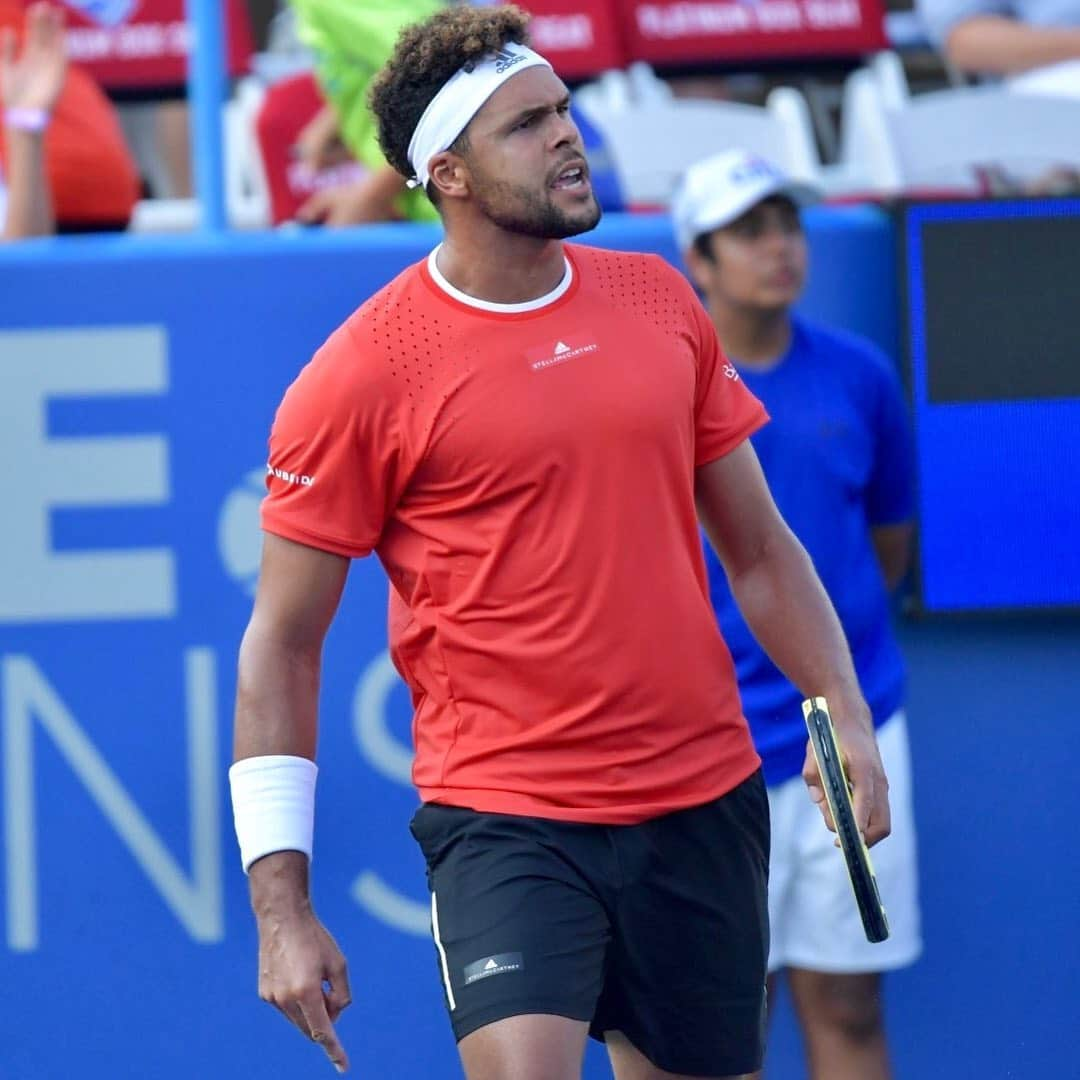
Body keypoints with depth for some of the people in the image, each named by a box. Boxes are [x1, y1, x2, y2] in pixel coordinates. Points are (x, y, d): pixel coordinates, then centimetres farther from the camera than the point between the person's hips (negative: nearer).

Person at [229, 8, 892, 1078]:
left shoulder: (659, 301, 8)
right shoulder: (358, 377, -7)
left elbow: (758, 549, 18)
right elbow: (281, 646, -3)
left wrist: (845, 717, 4)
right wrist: (281, 907, -8)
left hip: (705, 800, 5)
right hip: (504, 817, -5)